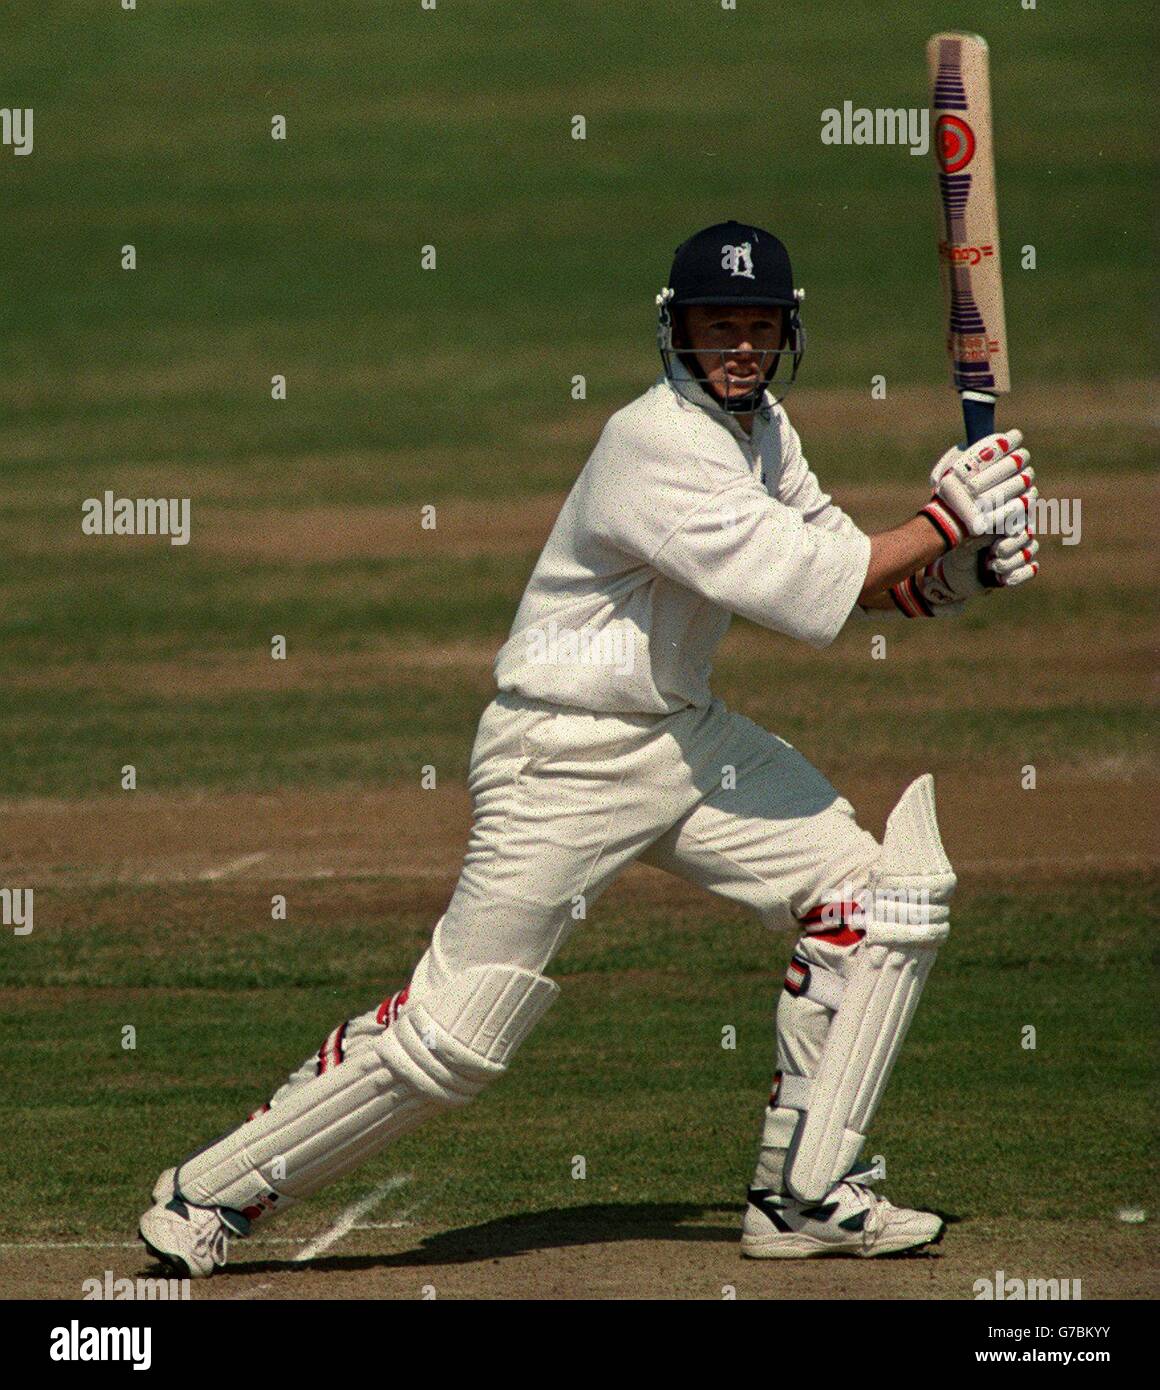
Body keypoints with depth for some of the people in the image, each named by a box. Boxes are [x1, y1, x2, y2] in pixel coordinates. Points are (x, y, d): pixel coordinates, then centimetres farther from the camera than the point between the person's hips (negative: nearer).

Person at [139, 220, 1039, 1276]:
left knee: (882, 902, 1)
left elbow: (840, 568, 9)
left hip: (686, 738, 9)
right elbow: (807, 596, -25)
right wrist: (944, 521, -18)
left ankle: (803, 1196, 8)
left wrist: (950, 569, -8)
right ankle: (209, 1197, 5)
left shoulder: (760, 427, 7)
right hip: (566, 759, -9)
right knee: (456, 1038, -9)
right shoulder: (659, 447, -23)